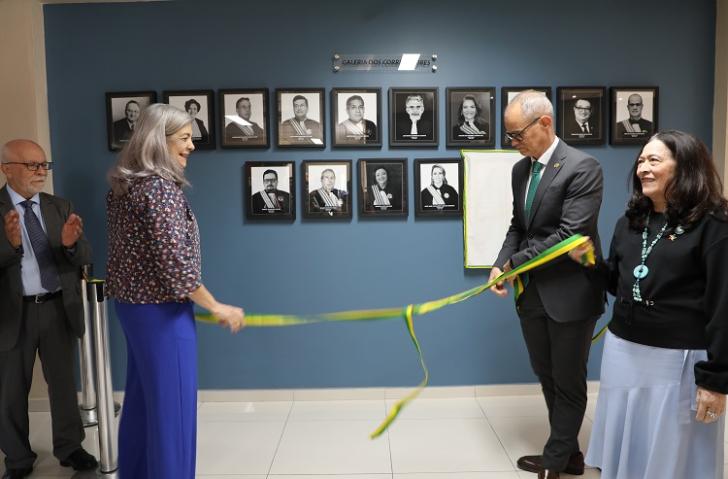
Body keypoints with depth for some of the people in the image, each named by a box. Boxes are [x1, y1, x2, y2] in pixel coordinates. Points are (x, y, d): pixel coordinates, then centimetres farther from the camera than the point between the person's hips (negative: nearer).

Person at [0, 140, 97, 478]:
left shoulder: (60, 207, 5)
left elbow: (84, 258, 1)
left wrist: (71, 244, -21)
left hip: (58, 309, 3)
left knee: (64, 382, 14)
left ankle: (69, 448, 31)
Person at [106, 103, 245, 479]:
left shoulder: (122, 184, 9)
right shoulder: (160, 187, -20)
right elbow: (175, 264, -24)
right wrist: (218, 308, -15)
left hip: (130, 302, 10)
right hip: (160, 310, -10)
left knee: (143, 397, 21)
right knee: (171, 404, 3)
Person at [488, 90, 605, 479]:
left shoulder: (582, 168, -16)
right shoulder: (520, 169, 7)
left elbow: (570, 234, -22)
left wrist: (515, 262, -15)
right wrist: (500, 265, -4)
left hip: (569, 293, -7)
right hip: (531, 292, 7)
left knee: (568, 382, 9)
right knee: (548, 379, 17)